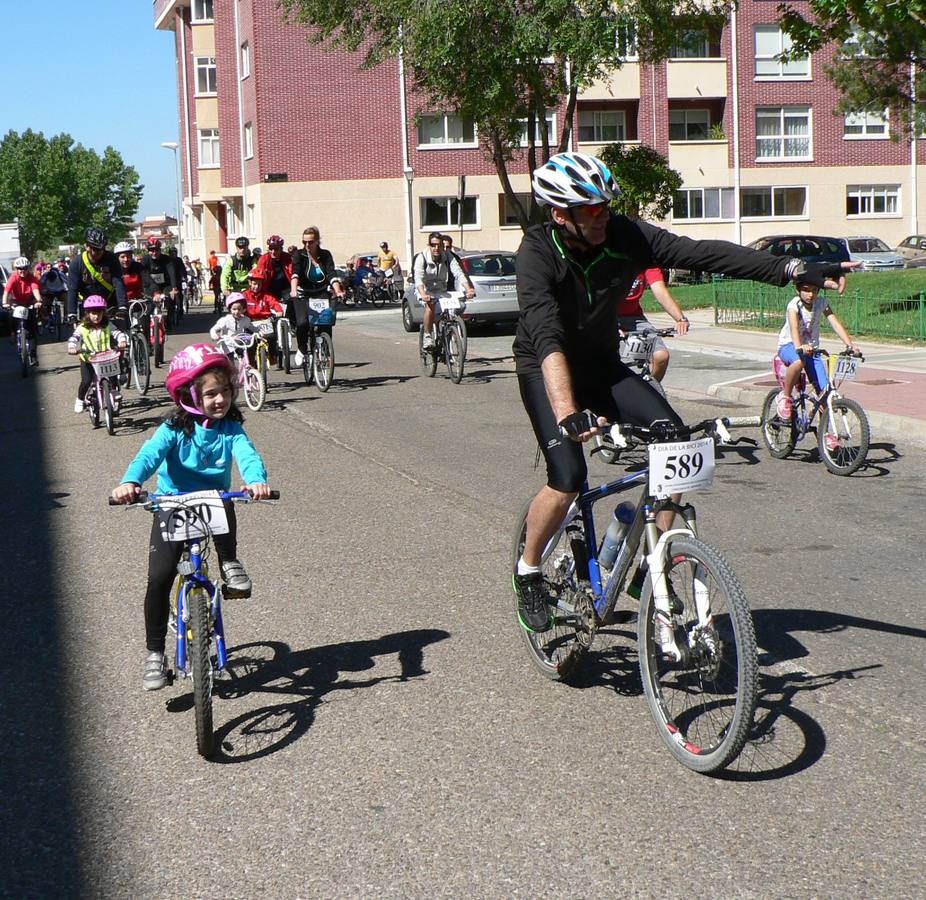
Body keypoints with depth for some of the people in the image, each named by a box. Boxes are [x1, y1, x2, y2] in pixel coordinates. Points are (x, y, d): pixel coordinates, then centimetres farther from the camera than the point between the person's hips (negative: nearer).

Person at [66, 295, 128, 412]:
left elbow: (118, 333, -10)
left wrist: (122, 341, -32)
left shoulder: (107, 326, 0)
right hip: (87, 359, -2)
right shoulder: (82, 328, -6)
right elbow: (73, 338, -17)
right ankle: (80, 400, 12)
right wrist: (71, 347, -38)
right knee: (86, 381, -13)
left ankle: (115, 391, 17)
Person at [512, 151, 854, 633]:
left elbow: (702, 253, -20)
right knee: (568, 478, -24)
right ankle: (528, 570, 4)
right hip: (545, 371, -5)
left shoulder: (623, 235, -16)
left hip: (602, 366, 5)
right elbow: (546, 338, -40)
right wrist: (567, 414, -54)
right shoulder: (537, 253, -27)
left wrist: (793, 269, -28)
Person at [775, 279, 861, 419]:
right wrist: (799, 347, -55)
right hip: (788, 346, -4)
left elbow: (835, 323, -15)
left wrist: (850, 344, -30)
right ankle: (785, 397, -17)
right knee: (799, 361, -41)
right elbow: (794, 327, -35)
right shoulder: (794, 305, -17)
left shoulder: (822, 302, -5)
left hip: (811, 348, 4)